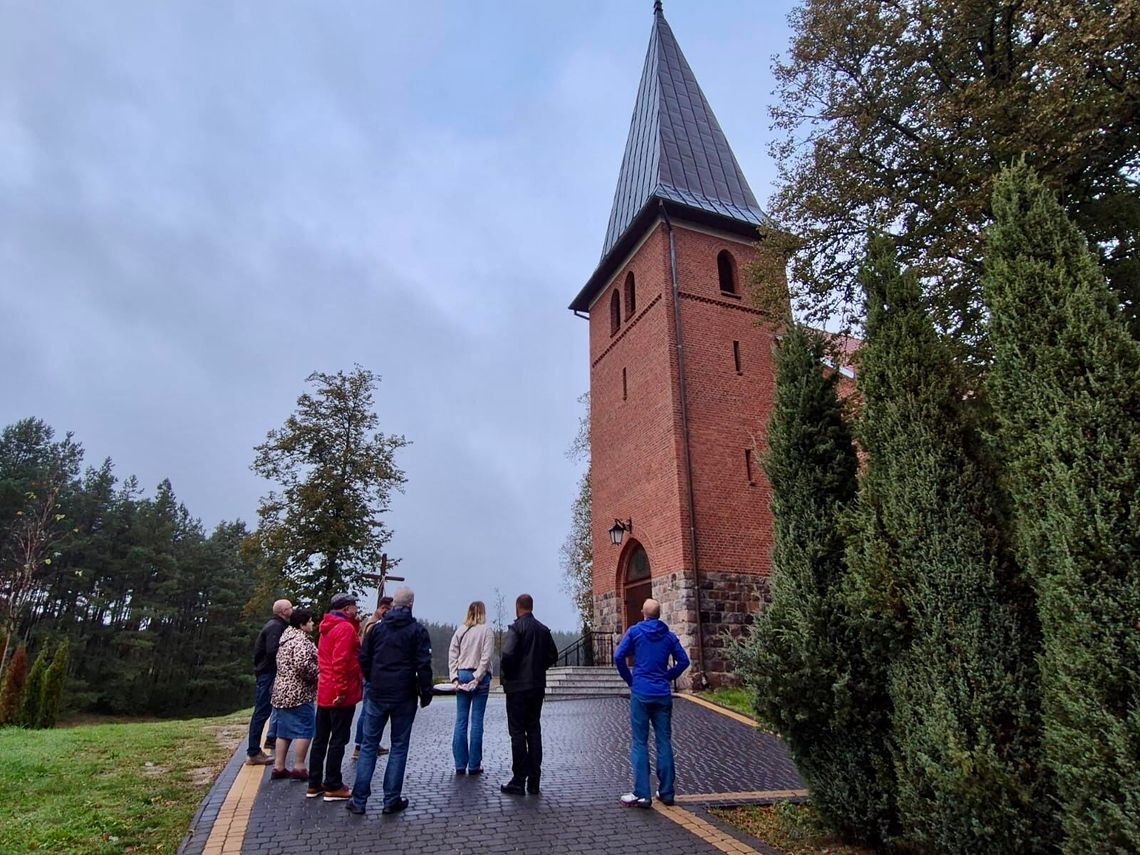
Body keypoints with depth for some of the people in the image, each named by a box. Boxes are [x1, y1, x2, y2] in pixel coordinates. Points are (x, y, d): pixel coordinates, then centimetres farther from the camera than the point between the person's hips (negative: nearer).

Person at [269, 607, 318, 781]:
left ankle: (279, 767, 18)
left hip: (282, 691, 10)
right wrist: (317, 674, -14)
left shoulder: (287, 638, 16)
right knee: (304, 729, -2)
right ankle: (299, 767, 2)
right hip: (298, 693, -10)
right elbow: (302, 664, -30)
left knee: (285, 730, 14)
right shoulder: (301, 640, -17)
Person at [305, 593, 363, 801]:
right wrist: (342, 690, -21)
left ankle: (314, 785, 23)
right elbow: (341, 661, -24)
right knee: (338, 740, 0)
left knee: (321, 739, 15)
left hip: (324, 693, 9)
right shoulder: (346, 628, -17)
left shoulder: (327, 628, 14)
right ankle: (333, 787, 8)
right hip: (340, 696, -9)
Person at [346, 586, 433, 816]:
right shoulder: (418, 630, -7)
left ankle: (359, 800, 12)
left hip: (377, 695, 3)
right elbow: (423, 665, -11)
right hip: (404, 697, -2)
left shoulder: (377, 628, 3)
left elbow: (364, 659, 8)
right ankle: (391, 801, 11)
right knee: (399, 747, 8)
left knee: (369, 746, 12)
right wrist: (426, 693, -2)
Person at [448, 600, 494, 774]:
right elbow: (485, 657, -11)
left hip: (462, 675, 3)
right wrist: (477, 678, -8)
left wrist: (454, 678, 2)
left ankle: (460, 765, 11)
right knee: (477, 721, 2)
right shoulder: (486, 630, -5)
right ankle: (474, 765, 6)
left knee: (461, 720, 8)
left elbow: (452, 655, 2)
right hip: (480, 676, -3)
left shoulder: (460, 630, 4)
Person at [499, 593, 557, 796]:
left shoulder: (516, 628, -13)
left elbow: (508, 654, -23)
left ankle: (518, 781, 5)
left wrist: (506, 674, -6)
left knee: (517, 732, 1)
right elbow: (553, 656, 9)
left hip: (517, 687, -6)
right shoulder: (544, 630, 6)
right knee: (534, 730, 12)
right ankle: (534, 781, 17)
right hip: (538, 686, 6)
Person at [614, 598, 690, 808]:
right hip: (663, 695, 3)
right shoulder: (669, 635, 6)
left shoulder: (635, 631, -2)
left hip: (641, 694, -3)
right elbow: (683, 661, 2)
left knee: (639, 743, 2)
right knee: (664, 742, 10)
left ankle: (642, 794, 1)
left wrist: (630, 680, 2)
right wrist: (668, 677, 10)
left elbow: (619, 657, -10)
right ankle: (666, 792, 17)